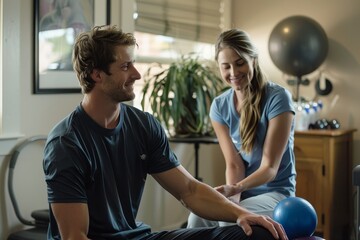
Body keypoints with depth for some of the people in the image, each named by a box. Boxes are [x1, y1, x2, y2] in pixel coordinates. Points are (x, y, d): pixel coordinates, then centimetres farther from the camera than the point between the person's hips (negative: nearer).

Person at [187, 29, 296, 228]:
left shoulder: (278, 98, -14)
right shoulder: (219, 106, 0)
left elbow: (270, 167, -17)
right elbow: (234, 164, -5)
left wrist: (236, 188, -35)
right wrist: (233, 198, -24)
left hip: (275, 192, -3)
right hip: (241, 192, 4)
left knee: (229, 220, -31)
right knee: (198, 215, -26)